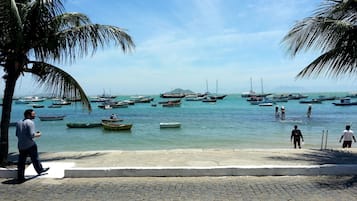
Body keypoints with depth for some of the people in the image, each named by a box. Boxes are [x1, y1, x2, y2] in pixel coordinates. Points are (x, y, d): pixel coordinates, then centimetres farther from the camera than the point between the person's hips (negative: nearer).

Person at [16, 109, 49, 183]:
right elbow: (31, 135, -20)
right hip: (30, 145, -6)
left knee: (21, 161, 8)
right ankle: (40, 170, 28)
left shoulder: (19, 123, 10)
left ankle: (20, 177, 11)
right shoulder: (30, 122, -13)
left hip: (20, 145, 6)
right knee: (35, 158, 12)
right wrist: (37, 135, -2)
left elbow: (17, 134, 14)